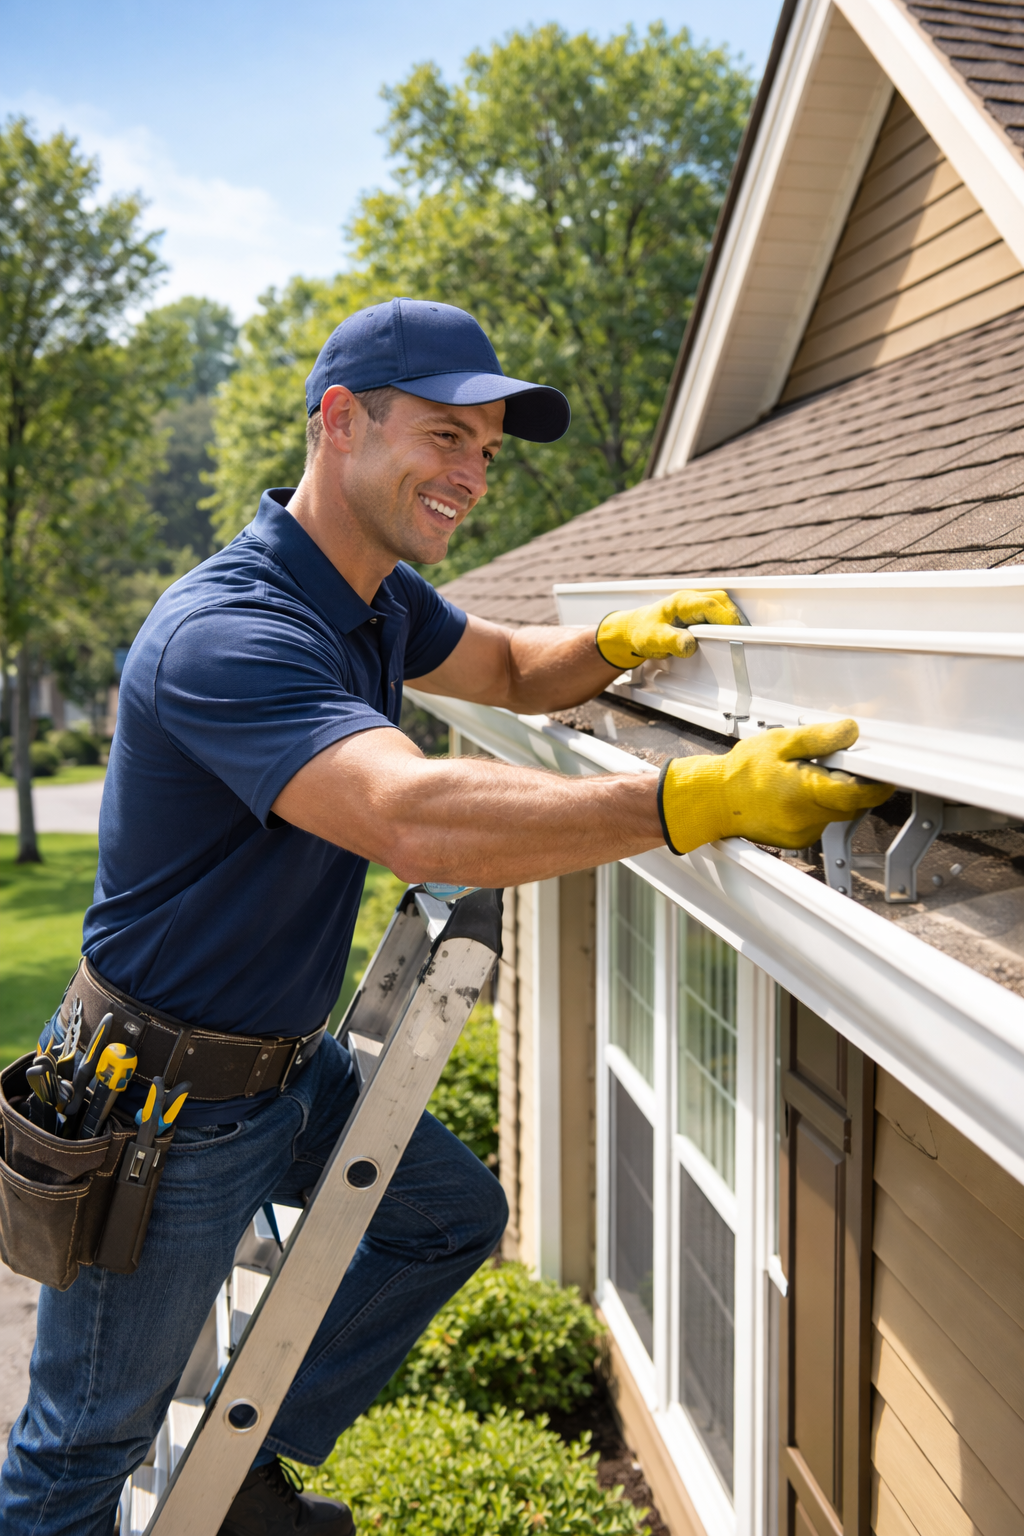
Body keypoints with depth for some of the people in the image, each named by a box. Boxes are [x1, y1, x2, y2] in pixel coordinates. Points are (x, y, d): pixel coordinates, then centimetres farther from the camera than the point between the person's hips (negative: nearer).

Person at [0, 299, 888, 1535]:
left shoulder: (377, 597, 2)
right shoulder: (228, 633, -30)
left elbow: (512, 668, 16)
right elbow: (418, 819, -44)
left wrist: (614, 642, -6)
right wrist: (705, 798, -49)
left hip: (288, 1065, 9)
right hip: (164, 1102, -8)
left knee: (452, 1215, 18)